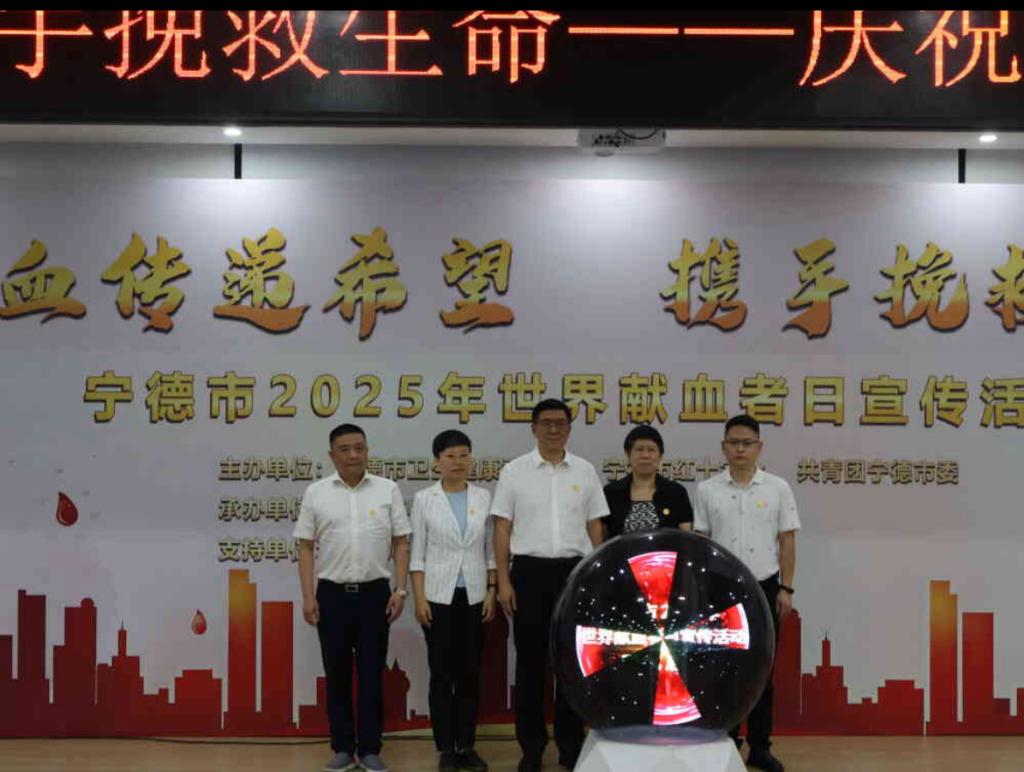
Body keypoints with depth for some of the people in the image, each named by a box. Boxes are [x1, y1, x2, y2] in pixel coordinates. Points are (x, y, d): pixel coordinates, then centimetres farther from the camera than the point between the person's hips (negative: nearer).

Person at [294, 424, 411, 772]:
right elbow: (306, 547, 3)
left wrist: (400, 590, -5)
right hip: (332, 594, 0)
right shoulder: (316, 493, 1)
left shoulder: (387, 490, 1)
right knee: (337, 674, 7)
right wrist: (308, 596, -3)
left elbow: (401, 543, 2)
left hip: (375, 593, 0)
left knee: (372, 674, 4)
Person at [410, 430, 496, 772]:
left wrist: (492, 592, 0)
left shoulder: (483, 497, 4)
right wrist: (419, 598, -8)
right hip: (439, 596, -2)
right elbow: (417, 553, -1)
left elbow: (491, 549, 6)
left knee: (470, 673, 6)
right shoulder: (424, 499, -1)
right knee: (442, 673, 2)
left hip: (474, 596, 2)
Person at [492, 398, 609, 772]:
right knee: (530, 659, 4)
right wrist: (503, 581, -6)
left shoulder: (585, 471, 6)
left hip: (575, 571, 2)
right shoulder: (514, 471, 0)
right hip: (530, 571, -1)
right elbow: (502, 530, 0)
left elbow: (595, 529, 9)